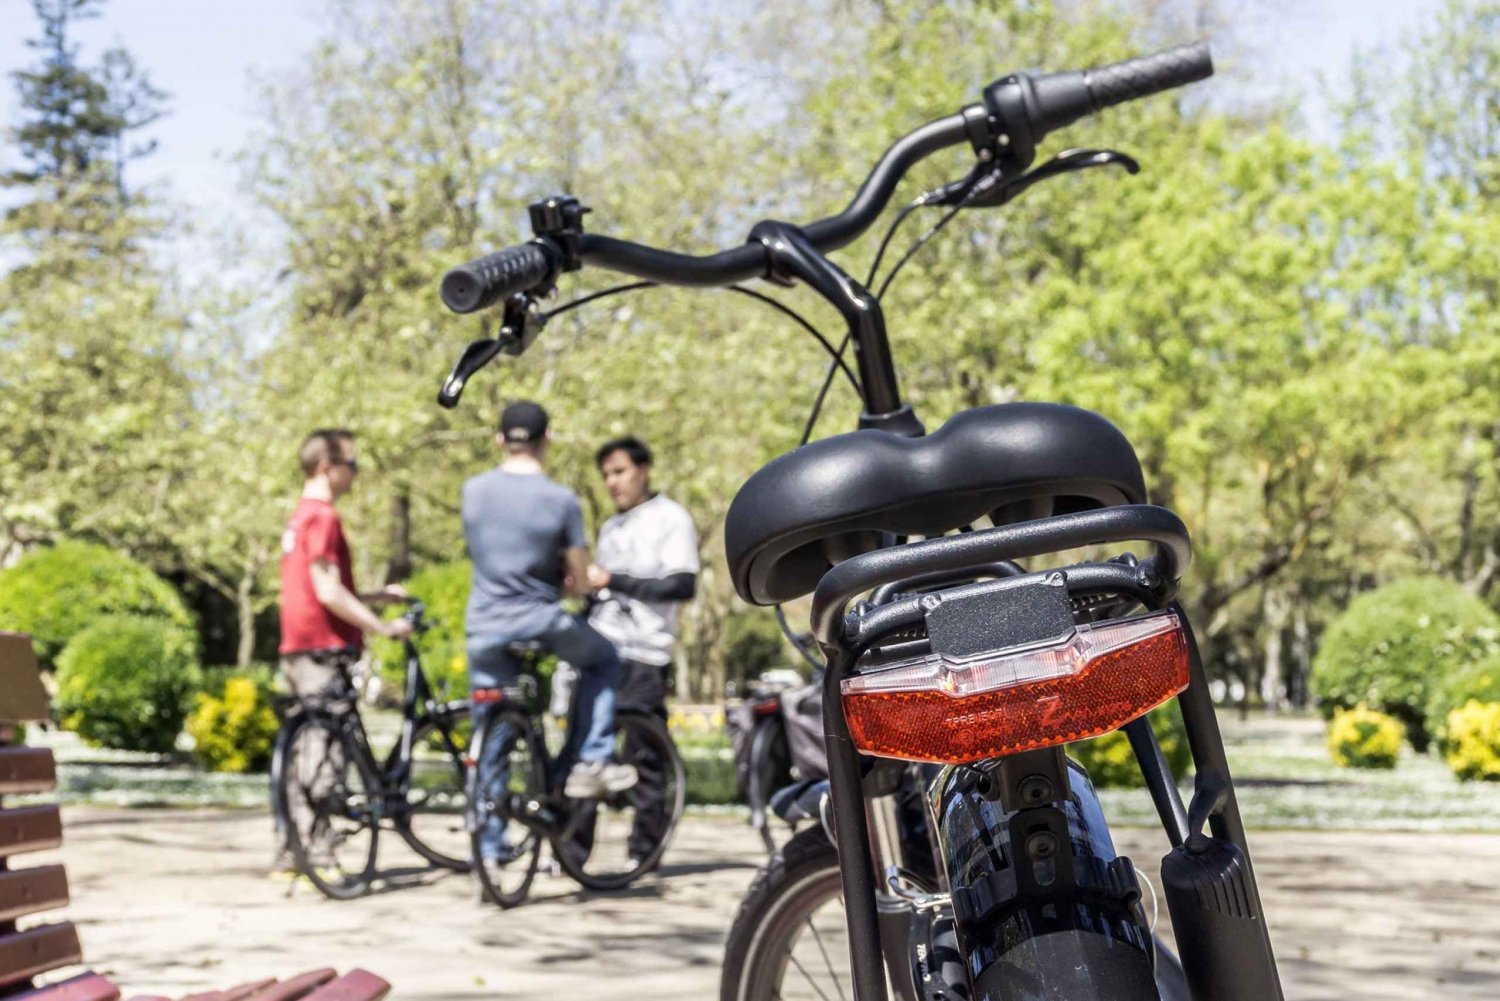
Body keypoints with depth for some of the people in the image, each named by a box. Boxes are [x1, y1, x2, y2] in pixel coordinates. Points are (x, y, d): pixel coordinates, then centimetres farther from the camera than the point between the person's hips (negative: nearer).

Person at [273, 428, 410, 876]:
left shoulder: (300, 517, 19)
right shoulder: (323, 516, -12)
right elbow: (328, 593, -19)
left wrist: (377, 596, 22)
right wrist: (383, 627, -13)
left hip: (298, 650, 10)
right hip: (324, 647, -10)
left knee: (302, 749, 12)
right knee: (324, 755, -6)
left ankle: (286, 854, 17)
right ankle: (314, 857, -4)